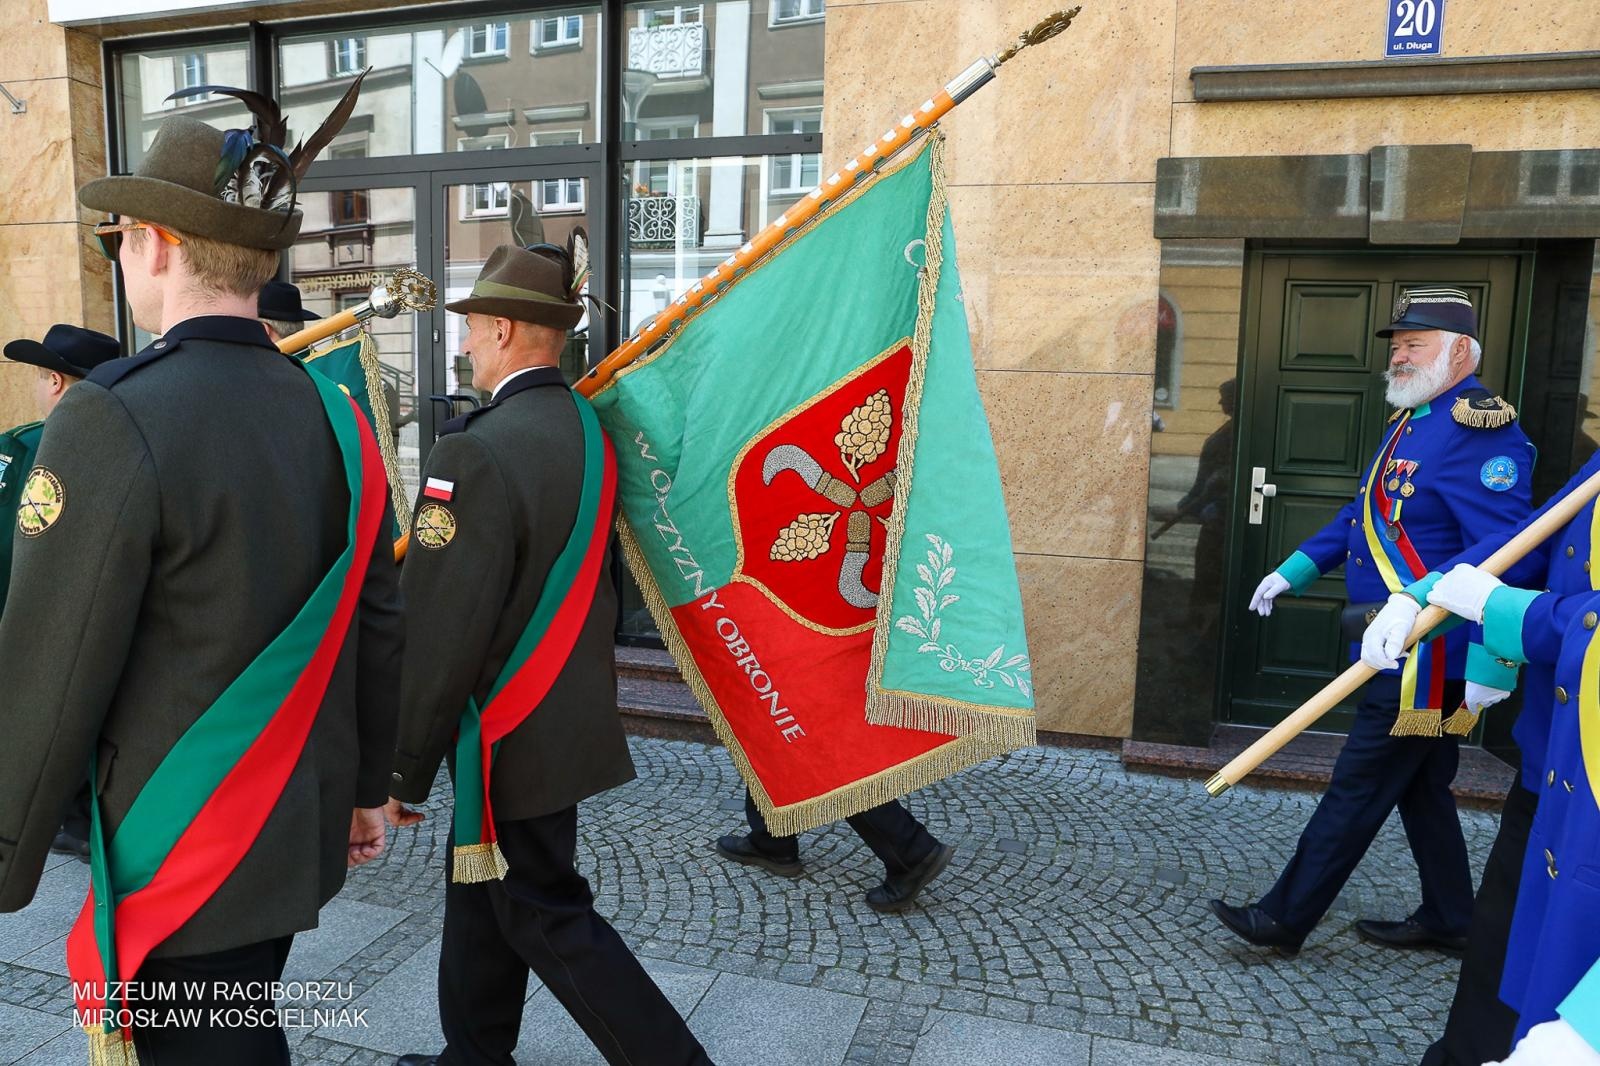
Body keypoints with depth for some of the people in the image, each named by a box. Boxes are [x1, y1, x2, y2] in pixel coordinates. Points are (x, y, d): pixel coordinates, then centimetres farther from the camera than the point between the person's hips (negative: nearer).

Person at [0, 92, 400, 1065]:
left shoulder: (114, 418, -21)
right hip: (304, 832, 6)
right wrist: (369, 785, 15)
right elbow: (378, 627, 4)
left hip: (186, 858, -6)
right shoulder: (336, 417, -1)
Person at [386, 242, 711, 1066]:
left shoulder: (478, 451, -23)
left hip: (516, 736, -8)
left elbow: (441, 635, -22)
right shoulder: (589, 431, 3)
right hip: (571, 710, 8)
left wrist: (402, 771, -12)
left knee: (545, 918, 6)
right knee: (484, 892, 22)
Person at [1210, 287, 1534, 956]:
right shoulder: (1410, 421, 13)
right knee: (1422, 788, 19)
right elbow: (1362, 516, 21)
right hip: (1400, 652, 10)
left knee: (1359, 788, -1)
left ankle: (1285, 919, 9)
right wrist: (1294, 571, 16)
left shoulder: (1479, 431, -18)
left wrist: (1487, 668, -26)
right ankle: (1448, 921, 33)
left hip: (1428, 660, -10)